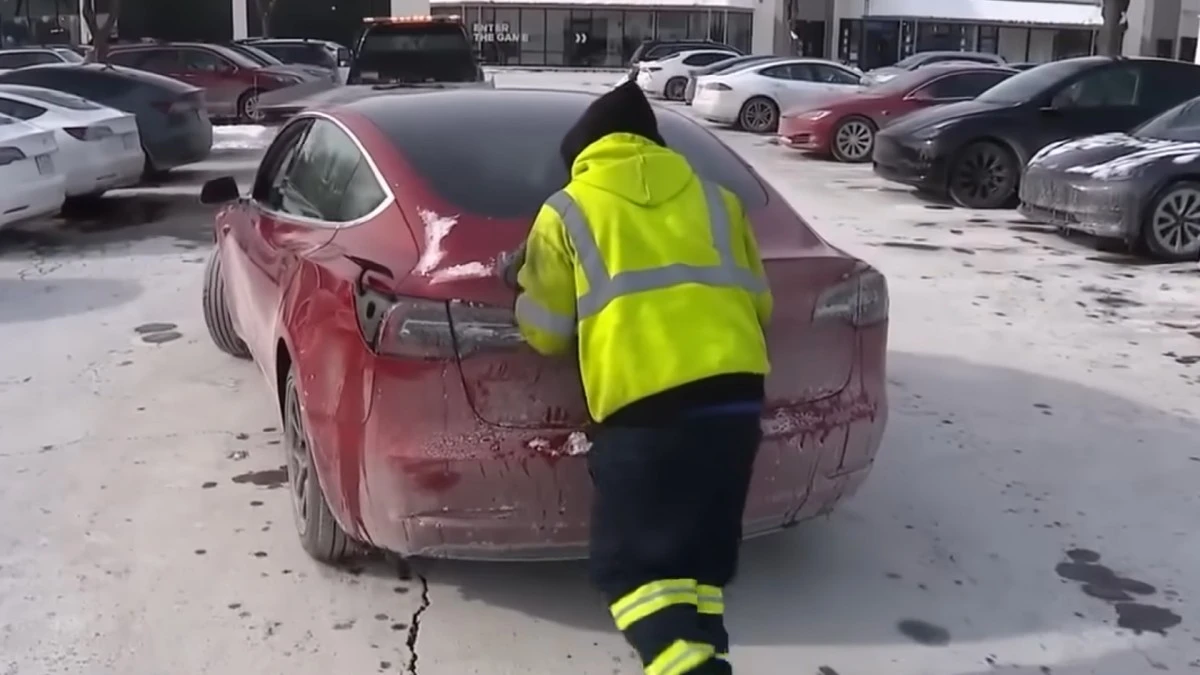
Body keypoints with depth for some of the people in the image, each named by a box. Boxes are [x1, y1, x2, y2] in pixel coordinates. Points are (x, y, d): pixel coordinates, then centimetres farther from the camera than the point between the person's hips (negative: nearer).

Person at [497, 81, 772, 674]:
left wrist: (523, 281, 33)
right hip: (736, 394, 5)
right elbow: (757, 304, 24)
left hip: (643, 404, -5)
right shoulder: (715, 199, 22)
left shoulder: (567, 212, 11)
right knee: (697, 554, 18)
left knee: (629, 563, 3)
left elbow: (546, 333, 14)